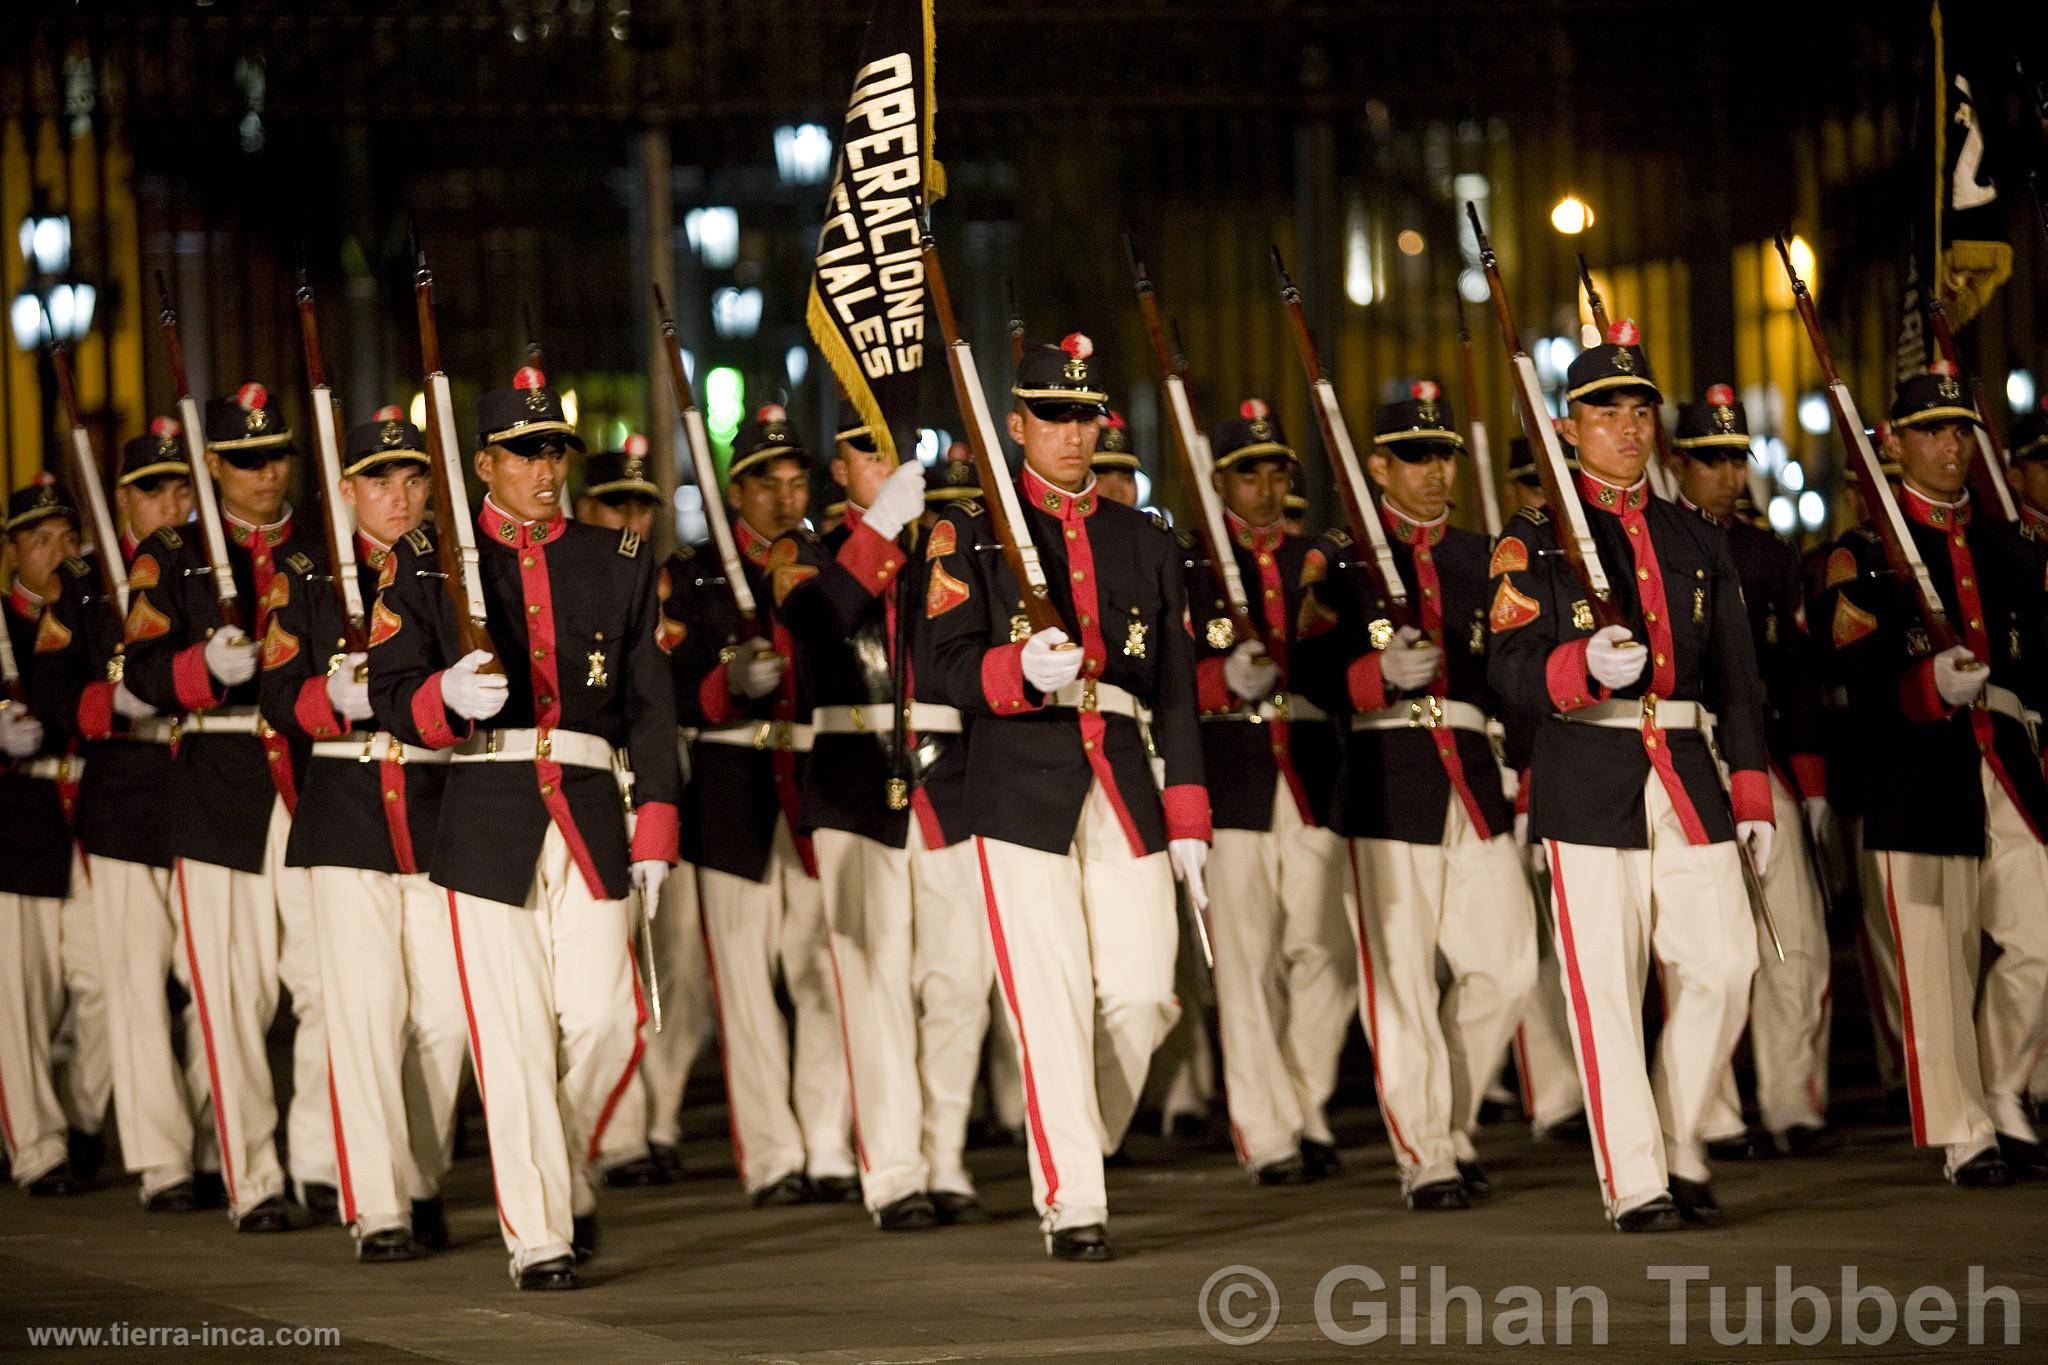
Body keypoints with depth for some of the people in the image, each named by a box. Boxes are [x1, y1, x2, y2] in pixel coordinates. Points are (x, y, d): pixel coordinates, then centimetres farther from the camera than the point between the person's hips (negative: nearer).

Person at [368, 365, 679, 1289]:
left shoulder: (618, 562, 12)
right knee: (512, 1033, -4)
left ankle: (566, 1175, 23)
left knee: (605, 1019, -5)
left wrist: (654, 827, 3)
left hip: (591, 810, 2)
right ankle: (536, 1233, 2)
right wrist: (450, 699, -22)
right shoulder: (430, 563, 6)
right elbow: (392, 690, 1)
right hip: (487, 819, -2)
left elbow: (649, 702, 11)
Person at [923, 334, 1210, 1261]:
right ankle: (1072, 1203, -2)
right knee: (1052, 1002, -6)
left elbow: (1175, 691, 14)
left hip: (1125, 788, 3)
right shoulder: (972, 532, 4)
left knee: (1143, 991, -3)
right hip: (1021, 789, -3)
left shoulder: (1146, 544, 14)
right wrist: (1023, 672, -25)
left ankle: (1082, 1142, 21)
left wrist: (1188, 822, 7)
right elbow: (947, 667, -5)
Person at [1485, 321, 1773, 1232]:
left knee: (1721, 966, -3)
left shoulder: (1696, 543, 15)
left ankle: (1678, 1139, 18)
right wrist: (1584, 666, -27)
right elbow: (1509, 668, -6)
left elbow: (1736, 679, 16)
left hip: (1687, 778, 4)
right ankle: (1632, 1182, 2)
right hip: (1587, 780, -4)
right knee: (1606, 985, -4)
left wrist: (1751, 796, 10)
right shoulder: (1535, 541, 3)